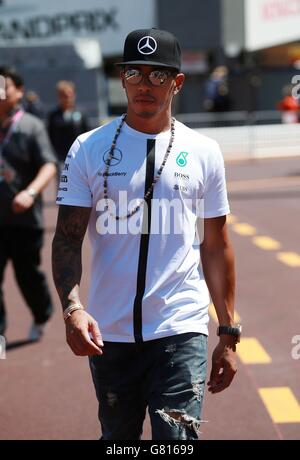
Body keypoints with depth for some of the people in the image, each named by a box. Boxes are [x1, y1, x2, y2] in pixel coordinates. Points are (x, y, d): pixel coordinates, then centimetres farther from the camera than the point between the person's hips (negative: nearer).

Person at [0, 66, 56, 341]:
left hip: (24, 218, -3)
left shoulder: (32, 127, -5)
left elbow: (49, 165, -13)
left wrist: (31, 192, -29)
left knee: (28, 274, 9)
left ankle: (42, 316, 36)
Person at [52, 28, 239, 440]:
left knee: (178, 438, -11)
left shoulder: (204, 152, 5)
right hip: (108, 334, 1)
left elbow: (216, 247, 9)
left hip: (181, 330, -1)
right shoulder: (89, 149, 3)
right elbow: (68, 239, -2)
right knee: (118, 436, 14)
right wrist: (72, 308, -19)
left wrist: (228, 334, 7)